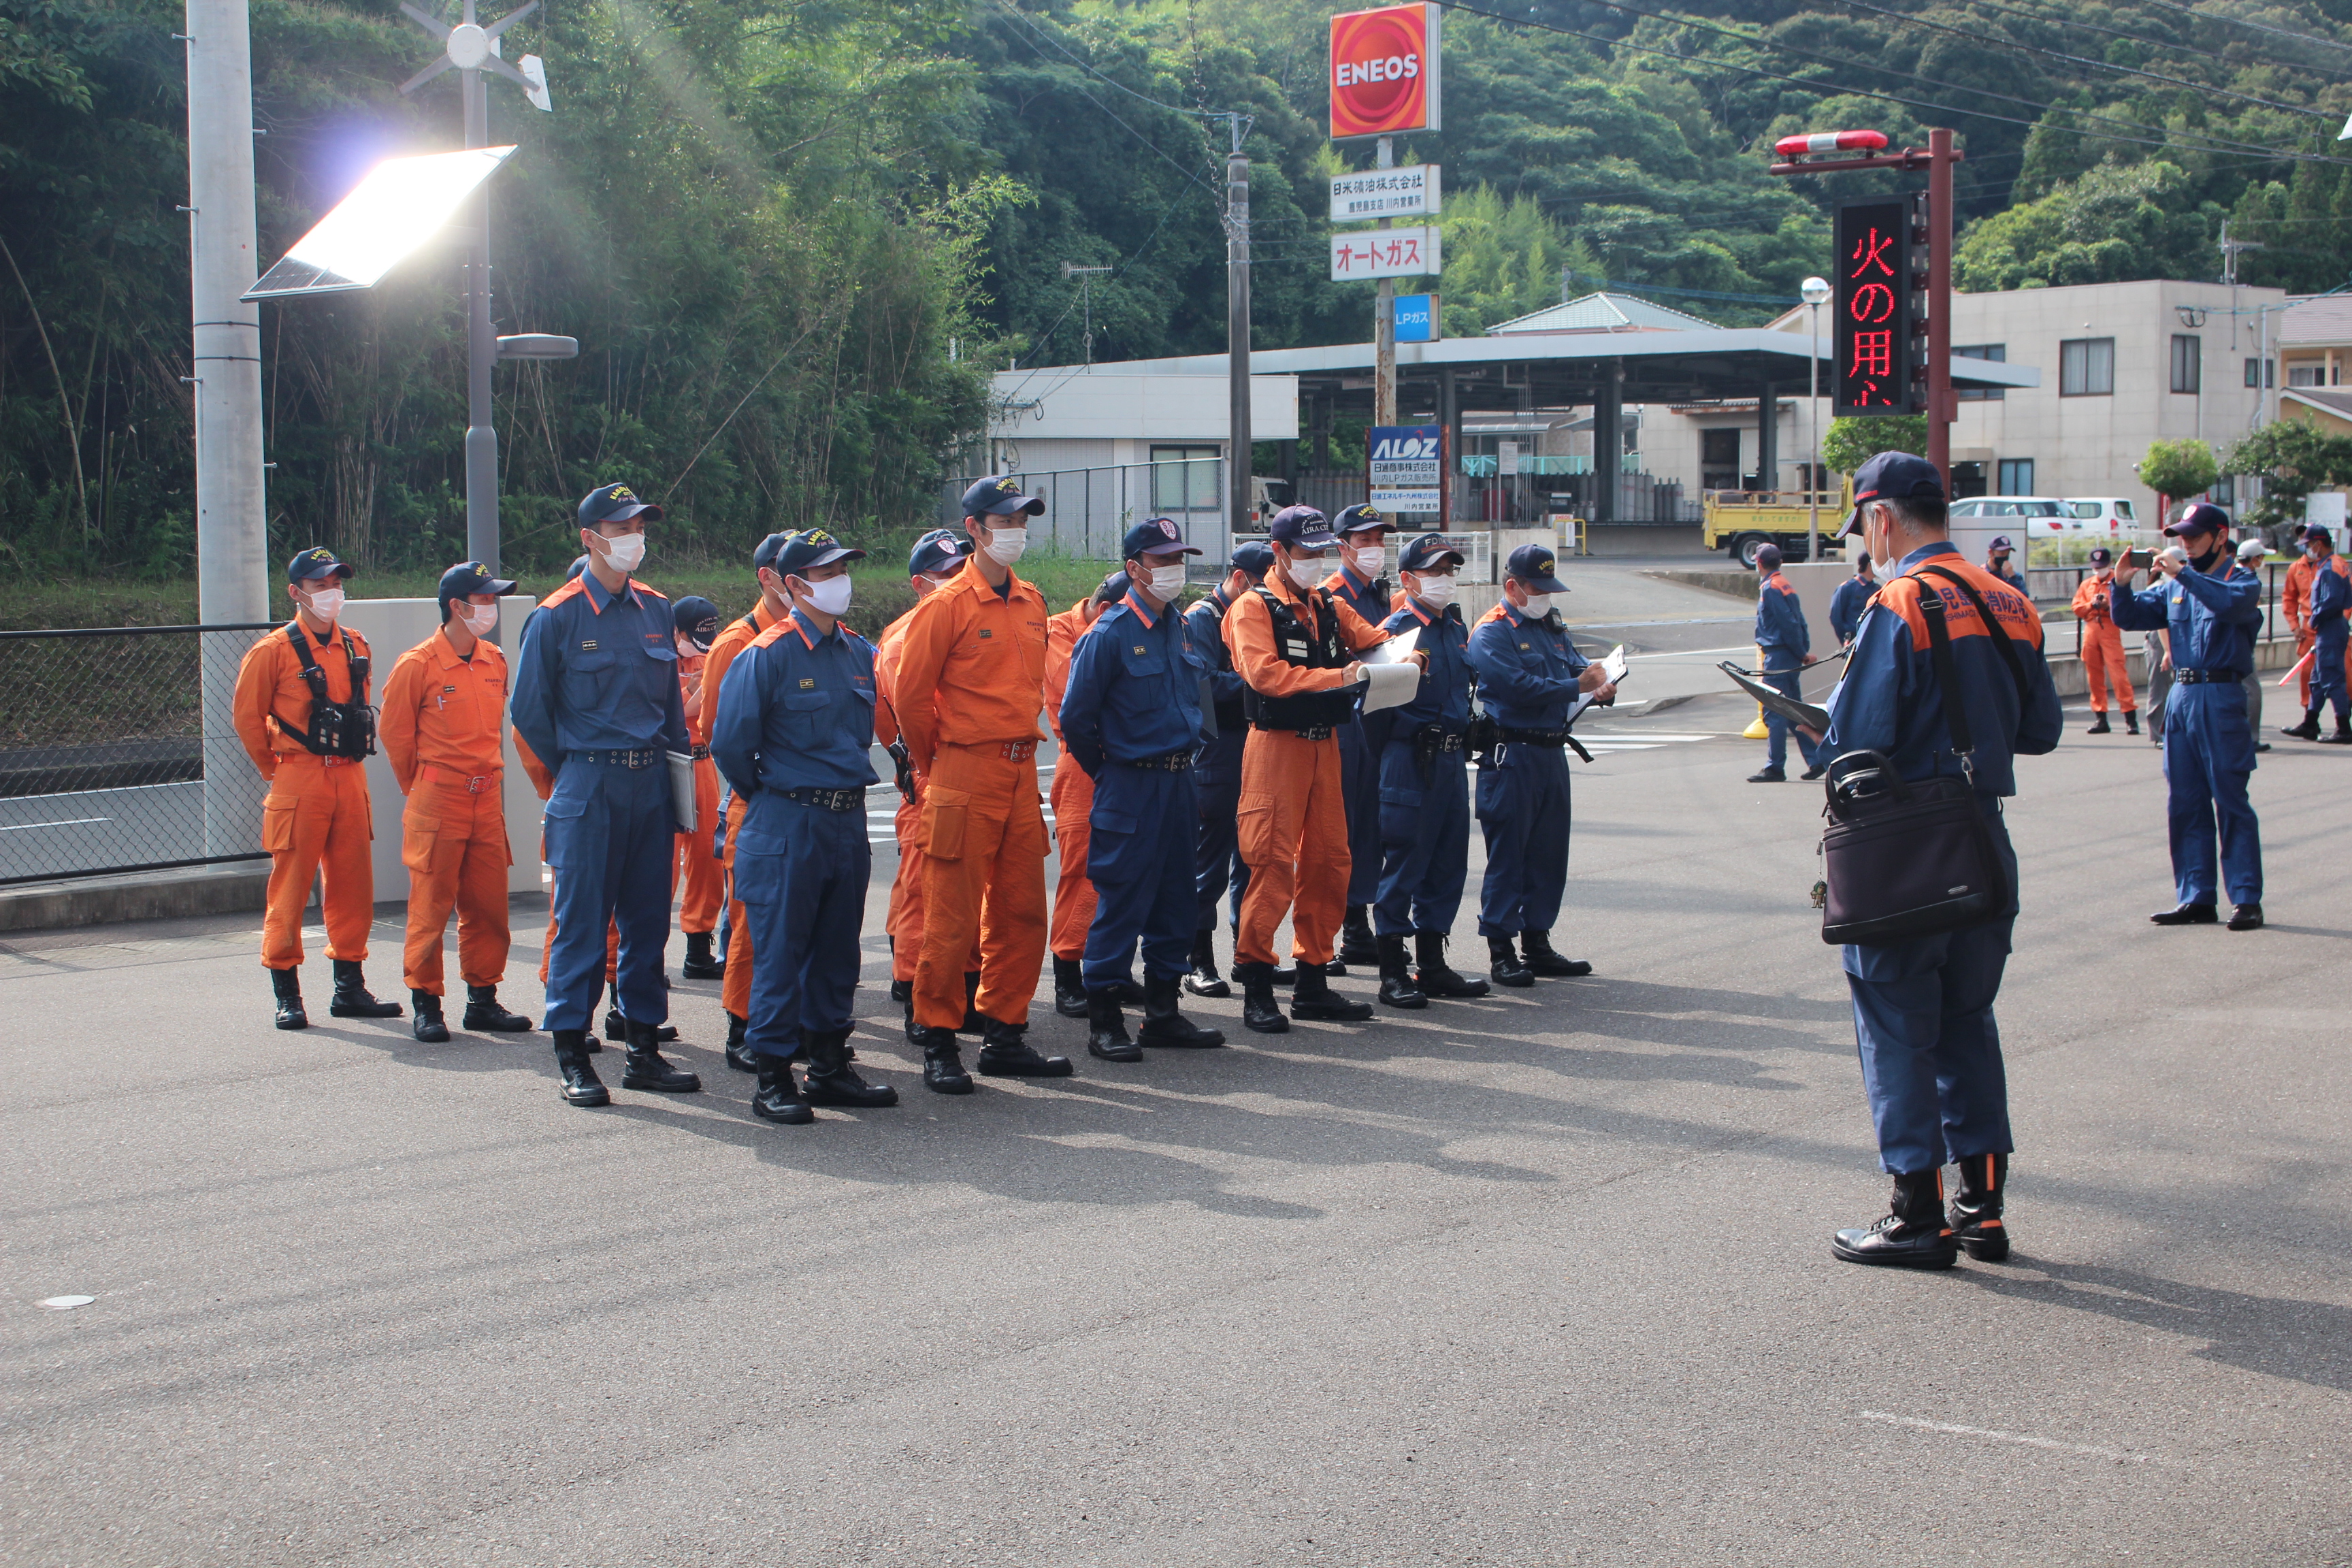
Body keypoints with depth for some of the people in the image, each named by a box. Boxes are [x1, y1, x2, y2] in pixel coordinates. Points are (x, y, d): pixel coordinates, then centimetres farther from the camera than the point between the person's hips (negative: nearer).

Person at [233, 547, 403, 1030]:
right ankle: (286, 995, 4)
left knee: (352, 883, 7)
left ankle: (350, 988, 17)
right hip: (299, 783, -5)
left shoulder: (355, 647, 11)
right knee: (291, 887, -2)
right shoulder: (273, 651, -6)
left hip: (349, 778, 5)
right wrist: (275, 768, 3)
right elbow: (247, 714, -1)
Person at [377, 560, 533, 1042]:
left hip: (488, 799, 5)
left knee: (488, 905, 8)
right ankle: (425, 1003, 8)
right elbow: (395, 734, 0)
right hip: (438, 801, -5)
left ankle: (483, 1000, 18)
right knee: (431, 905, 0)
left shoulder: (495, 661, 8)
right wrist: (421, 789, 9)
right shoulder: (417, 665, -9)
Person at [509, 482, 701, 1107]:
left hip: (651, 785, 5)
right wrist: (577, 771, 6)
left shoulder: (657, 612, 10)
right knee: (582, 921, -2)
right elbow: (529, 711, 1)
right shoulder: (557, 617, -5)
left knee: (648, 920, 8)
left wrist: (677, 765, 11)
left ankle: (644, 1049, 16)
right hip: (587, 791, -5)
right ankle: (573, 1058, 5)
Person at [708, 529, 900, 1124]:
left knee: (837, 950, 11)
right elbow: (729, 741, -8)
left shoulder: (861, 653, 9)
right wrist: (767, 796, 4)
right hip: (787, 824, -6)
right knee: (780, 950, -2)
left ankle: (830, 1067, 21)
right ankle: (773, 1079, 4)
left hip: (848, 821, 6)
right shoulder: (766, 655, -10)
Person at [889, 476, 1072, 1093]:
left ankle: (1004, 1035, 19)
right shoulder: (948, 606, -9)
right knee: (954, 917, -3)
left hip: (1021, 774, 7)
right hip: (966, 776, -6)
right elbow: (910, 695, -5)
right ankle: (938, 1044, 6)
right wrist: (937, 764, 5)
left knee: (1022, 912, 9)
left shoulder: (1031, 604, 11)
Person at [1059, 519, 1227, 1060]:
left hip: (1178, 783, 7)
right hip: (1130, 787, -7)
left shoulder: (1181, 628, 10)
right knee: (1121, 902, -4)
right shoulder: (1109, 634, -12)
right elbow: (1076, 718, -10)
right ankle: (1104, 1023, 1)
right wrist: (1110, 773, 1)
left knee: (1175, 899, 10)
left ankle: (1163, 1012, 20)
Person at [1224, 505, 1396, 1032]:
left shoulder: (1329, 606, 16)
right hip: (1277, 745, -7)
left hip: (1324, 745, 7)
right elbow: (1264, 673, -19)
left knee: (1328, 859, 8)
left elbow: (1371, 639, 8)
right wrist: (1337, 676, -26)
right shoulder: (1254, 607, -5)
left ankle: (1313, 984, 16)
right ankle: (1256, 987, -4)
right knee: (1273, 861, -10)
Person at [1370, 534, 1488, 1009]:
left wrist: (1466, 726, 15)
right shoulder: (1396, 629, -11)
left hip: (1451, 759, 8)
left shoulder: (1456, 625, 14)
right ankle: (1392, 973, 2)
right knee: (1404, 862, -4)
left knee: (1449, 862, 11)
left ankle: (1432, 965, 21)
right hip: (1411, 760, -8)